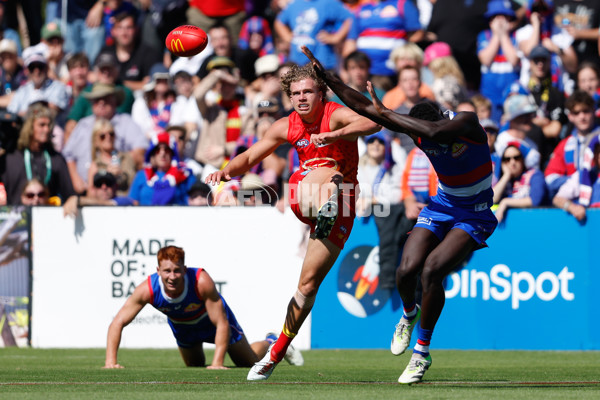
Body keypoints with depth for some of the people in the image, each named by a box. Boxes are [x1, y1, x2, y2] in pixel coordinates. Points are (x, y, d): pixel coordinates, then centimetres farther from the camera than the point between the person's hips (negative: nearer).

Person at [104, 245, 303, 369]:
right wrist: (110, 361, -42)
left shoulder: (202, 282, -43)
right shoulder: (147, 289, -38)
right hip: (182, 328, 3)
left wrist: (217, 363, -43)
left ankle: (270, 343, 43)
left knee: (248, 363, 11)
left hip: (212, 319, -2)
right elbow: (117, 323, -31)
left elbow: (222, 324, -36)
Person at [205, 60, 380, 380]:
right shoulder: (286, 127, 3)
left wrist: (335, 135, -48)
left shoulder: (335, 115, -12)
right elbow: (250, 157, 12)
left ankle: (276, 354, 2)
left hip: (339, 211, -3)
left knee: (308, 285, -7)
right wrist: (227, 171, -10)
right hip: (301, 199, 3)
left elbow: (373, 123, -32)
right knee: (327, 174, -32)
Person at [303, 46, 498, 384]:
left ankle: (422, 352, -9)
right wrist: (328, 78, -14)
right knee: (407, 271, -14)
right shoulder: (415, 128, -11)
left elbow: (433, 131, -47)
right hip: (442, 204, 5)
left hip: (475, 214, -5)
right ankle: (409, 313, 25)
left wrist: (387, 113, -39)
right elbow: (364, 106, -8)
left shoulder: (466, 122, -26)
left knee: (431, 271, -25)